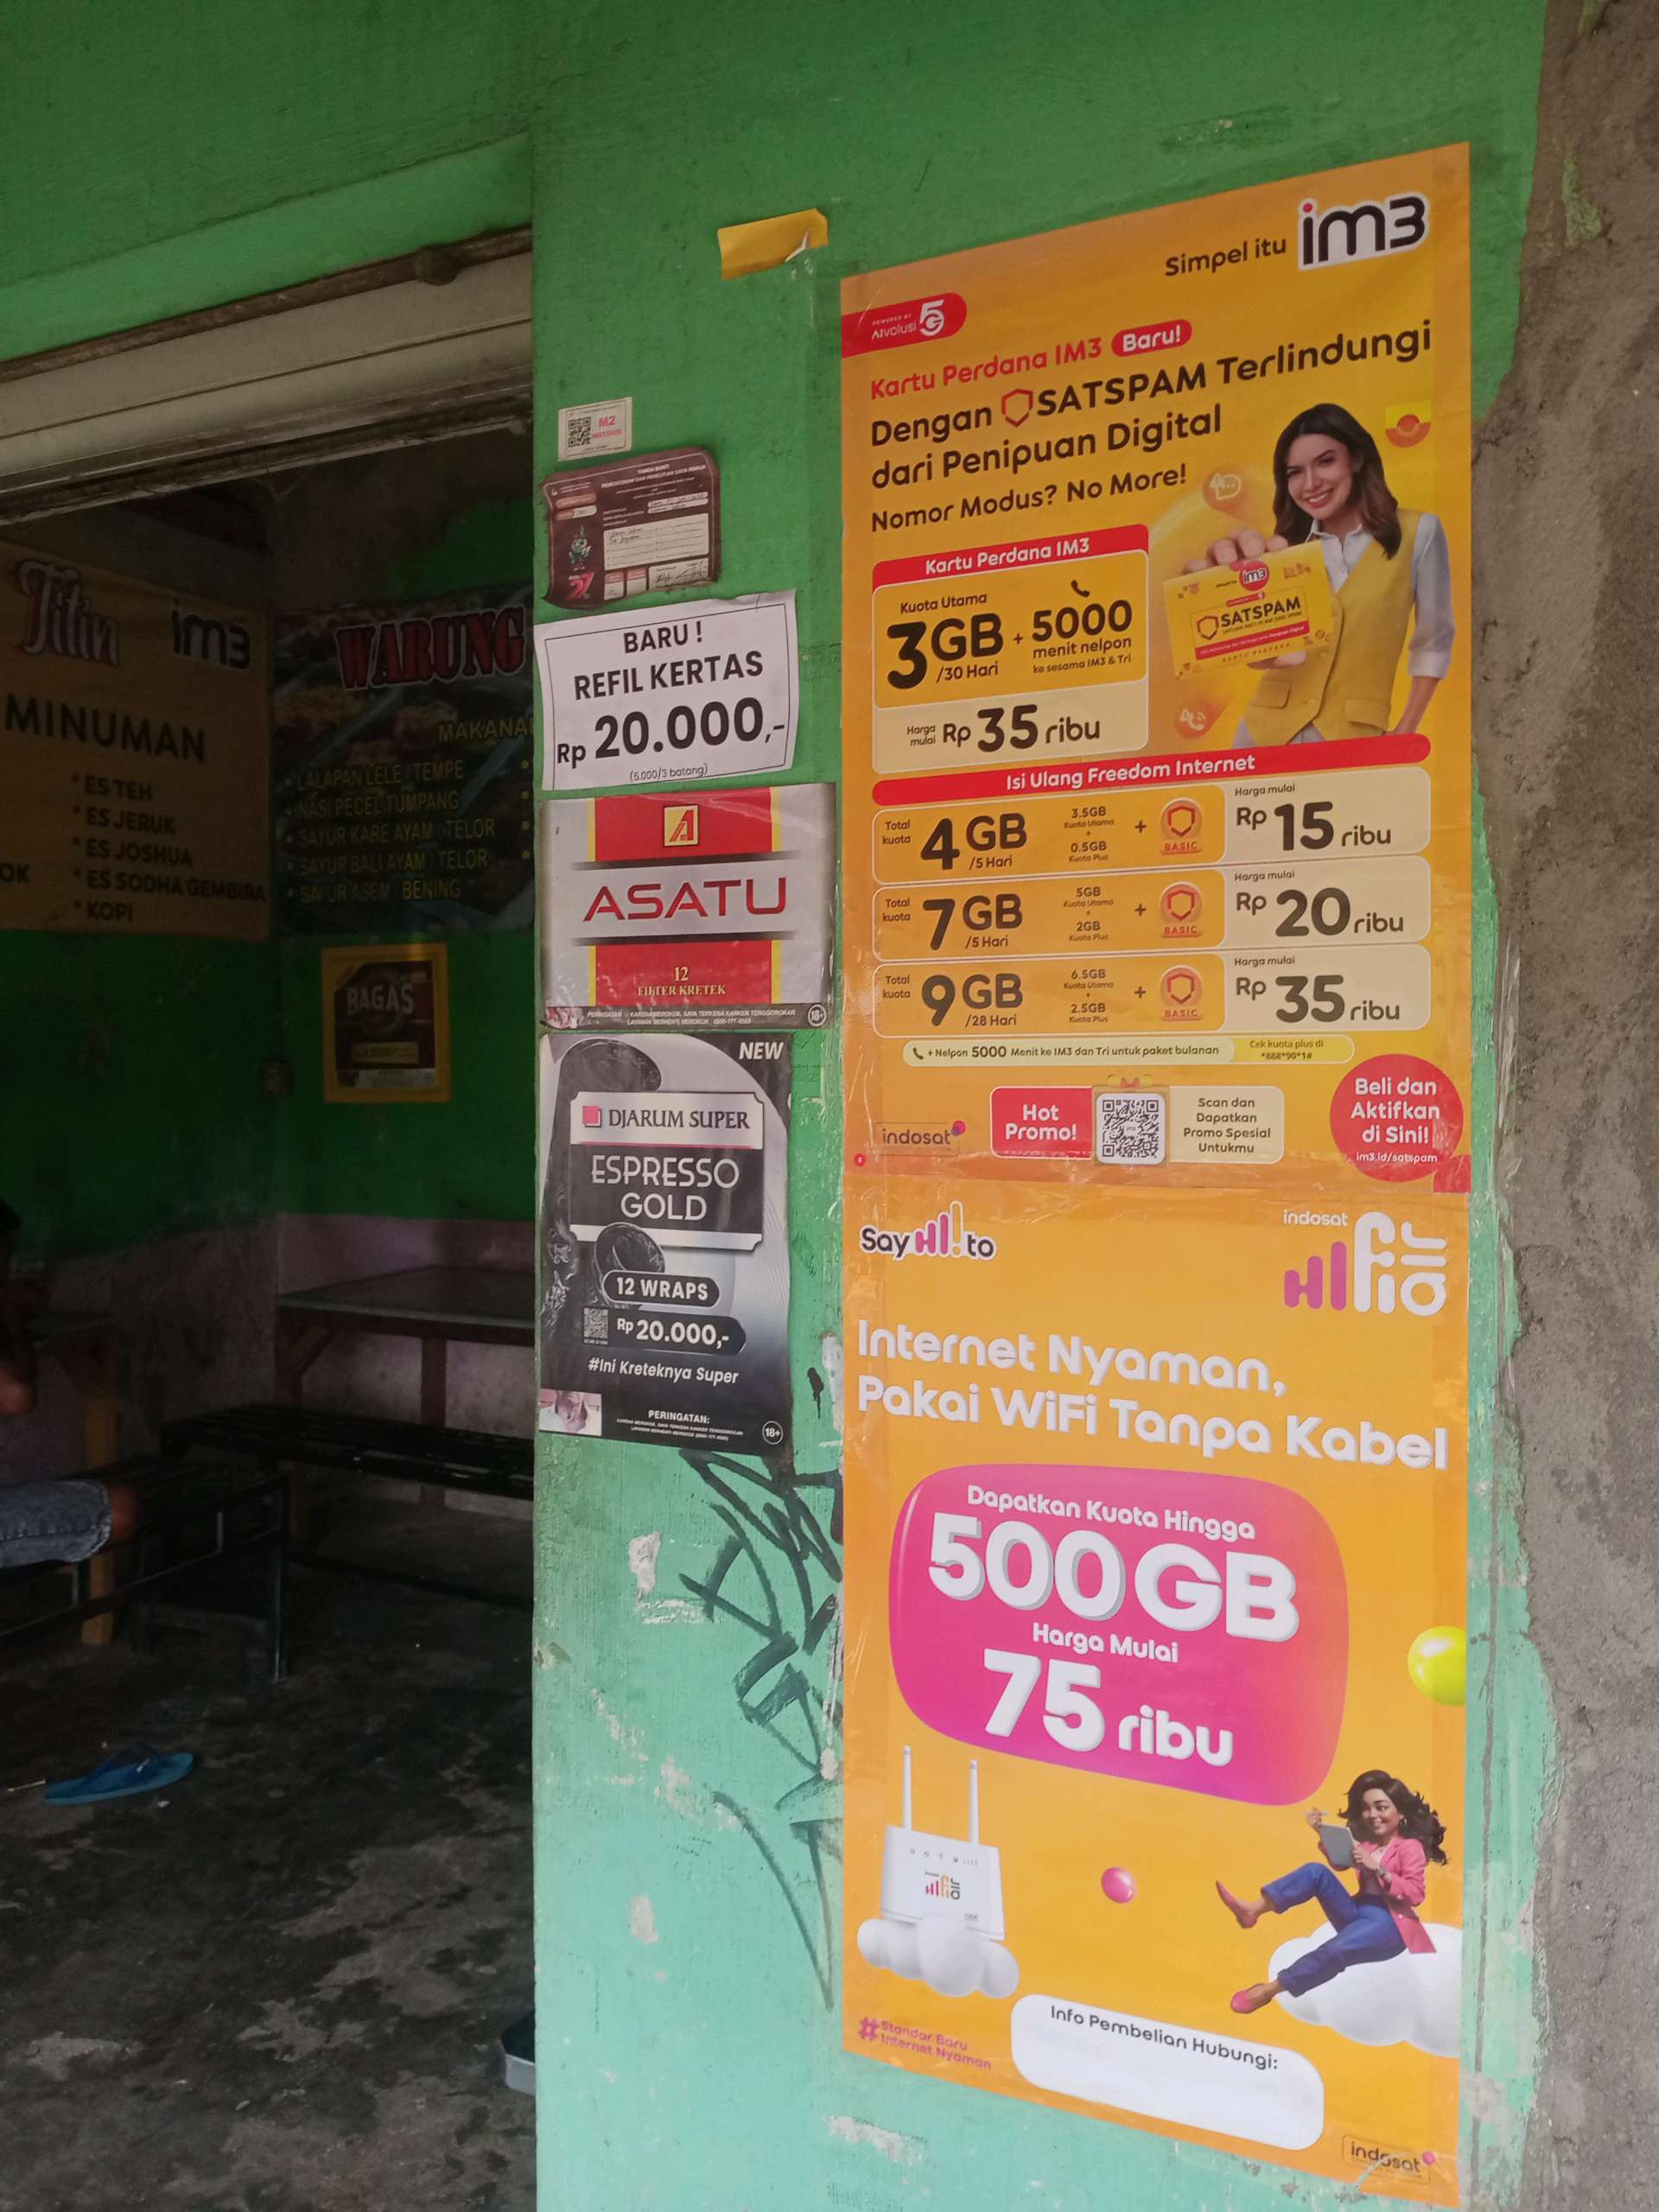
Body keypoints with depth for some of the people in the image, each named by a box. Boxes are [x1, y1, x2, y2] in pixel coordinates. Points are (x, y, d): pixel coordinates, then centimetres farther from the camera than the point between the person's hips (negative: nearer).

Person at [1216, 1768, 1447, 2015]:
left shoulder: (1410, 1847, -4)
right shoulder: (1367, 1842, 18)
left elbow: (1415, 1894, -16)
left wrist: (1378, 1869, -25)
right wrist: (1324, 1834, 7)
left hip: (1388, 1923, -7)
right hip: (1357, 1914, 7)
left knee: (1335, 1950, -34)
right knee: (1317, 1872, -14)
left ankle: (1268, 1990, -26)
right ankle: (1253, 1909, -23)